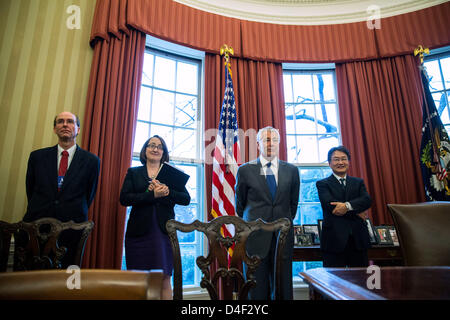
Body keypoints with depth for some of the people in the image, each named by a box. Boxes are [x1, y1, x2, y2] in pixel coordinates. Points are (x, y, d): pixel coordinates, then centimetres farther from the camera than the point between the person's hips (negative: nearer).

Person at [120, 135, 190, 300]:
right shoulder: (133, 172, 11)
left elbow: (186, 199, 3)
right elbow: (124, 198, -3)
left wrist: (167, 192, -14)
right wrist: (152, 195, -15)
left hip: (164, 230, 0)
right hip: (139, 230, 0)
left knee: (164, 278, -2)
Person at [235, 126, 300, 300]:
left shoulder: (291, 170, 7)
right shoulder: (245, 170, 0)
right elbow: (239, 204, 10)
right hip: (255, 236, -2)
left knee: (283, 288, 9)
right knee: (257, 289, 7)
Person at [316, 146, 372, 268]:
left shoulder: (358, 182, 15)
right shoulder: (323, 184, 4)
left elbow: (367, 200, -4)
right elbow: (330, 204, -11)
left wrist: (347, 205, -20)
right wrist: (356, 213, -9)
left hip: (358, 239, 3)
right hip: (334, 239, -3)